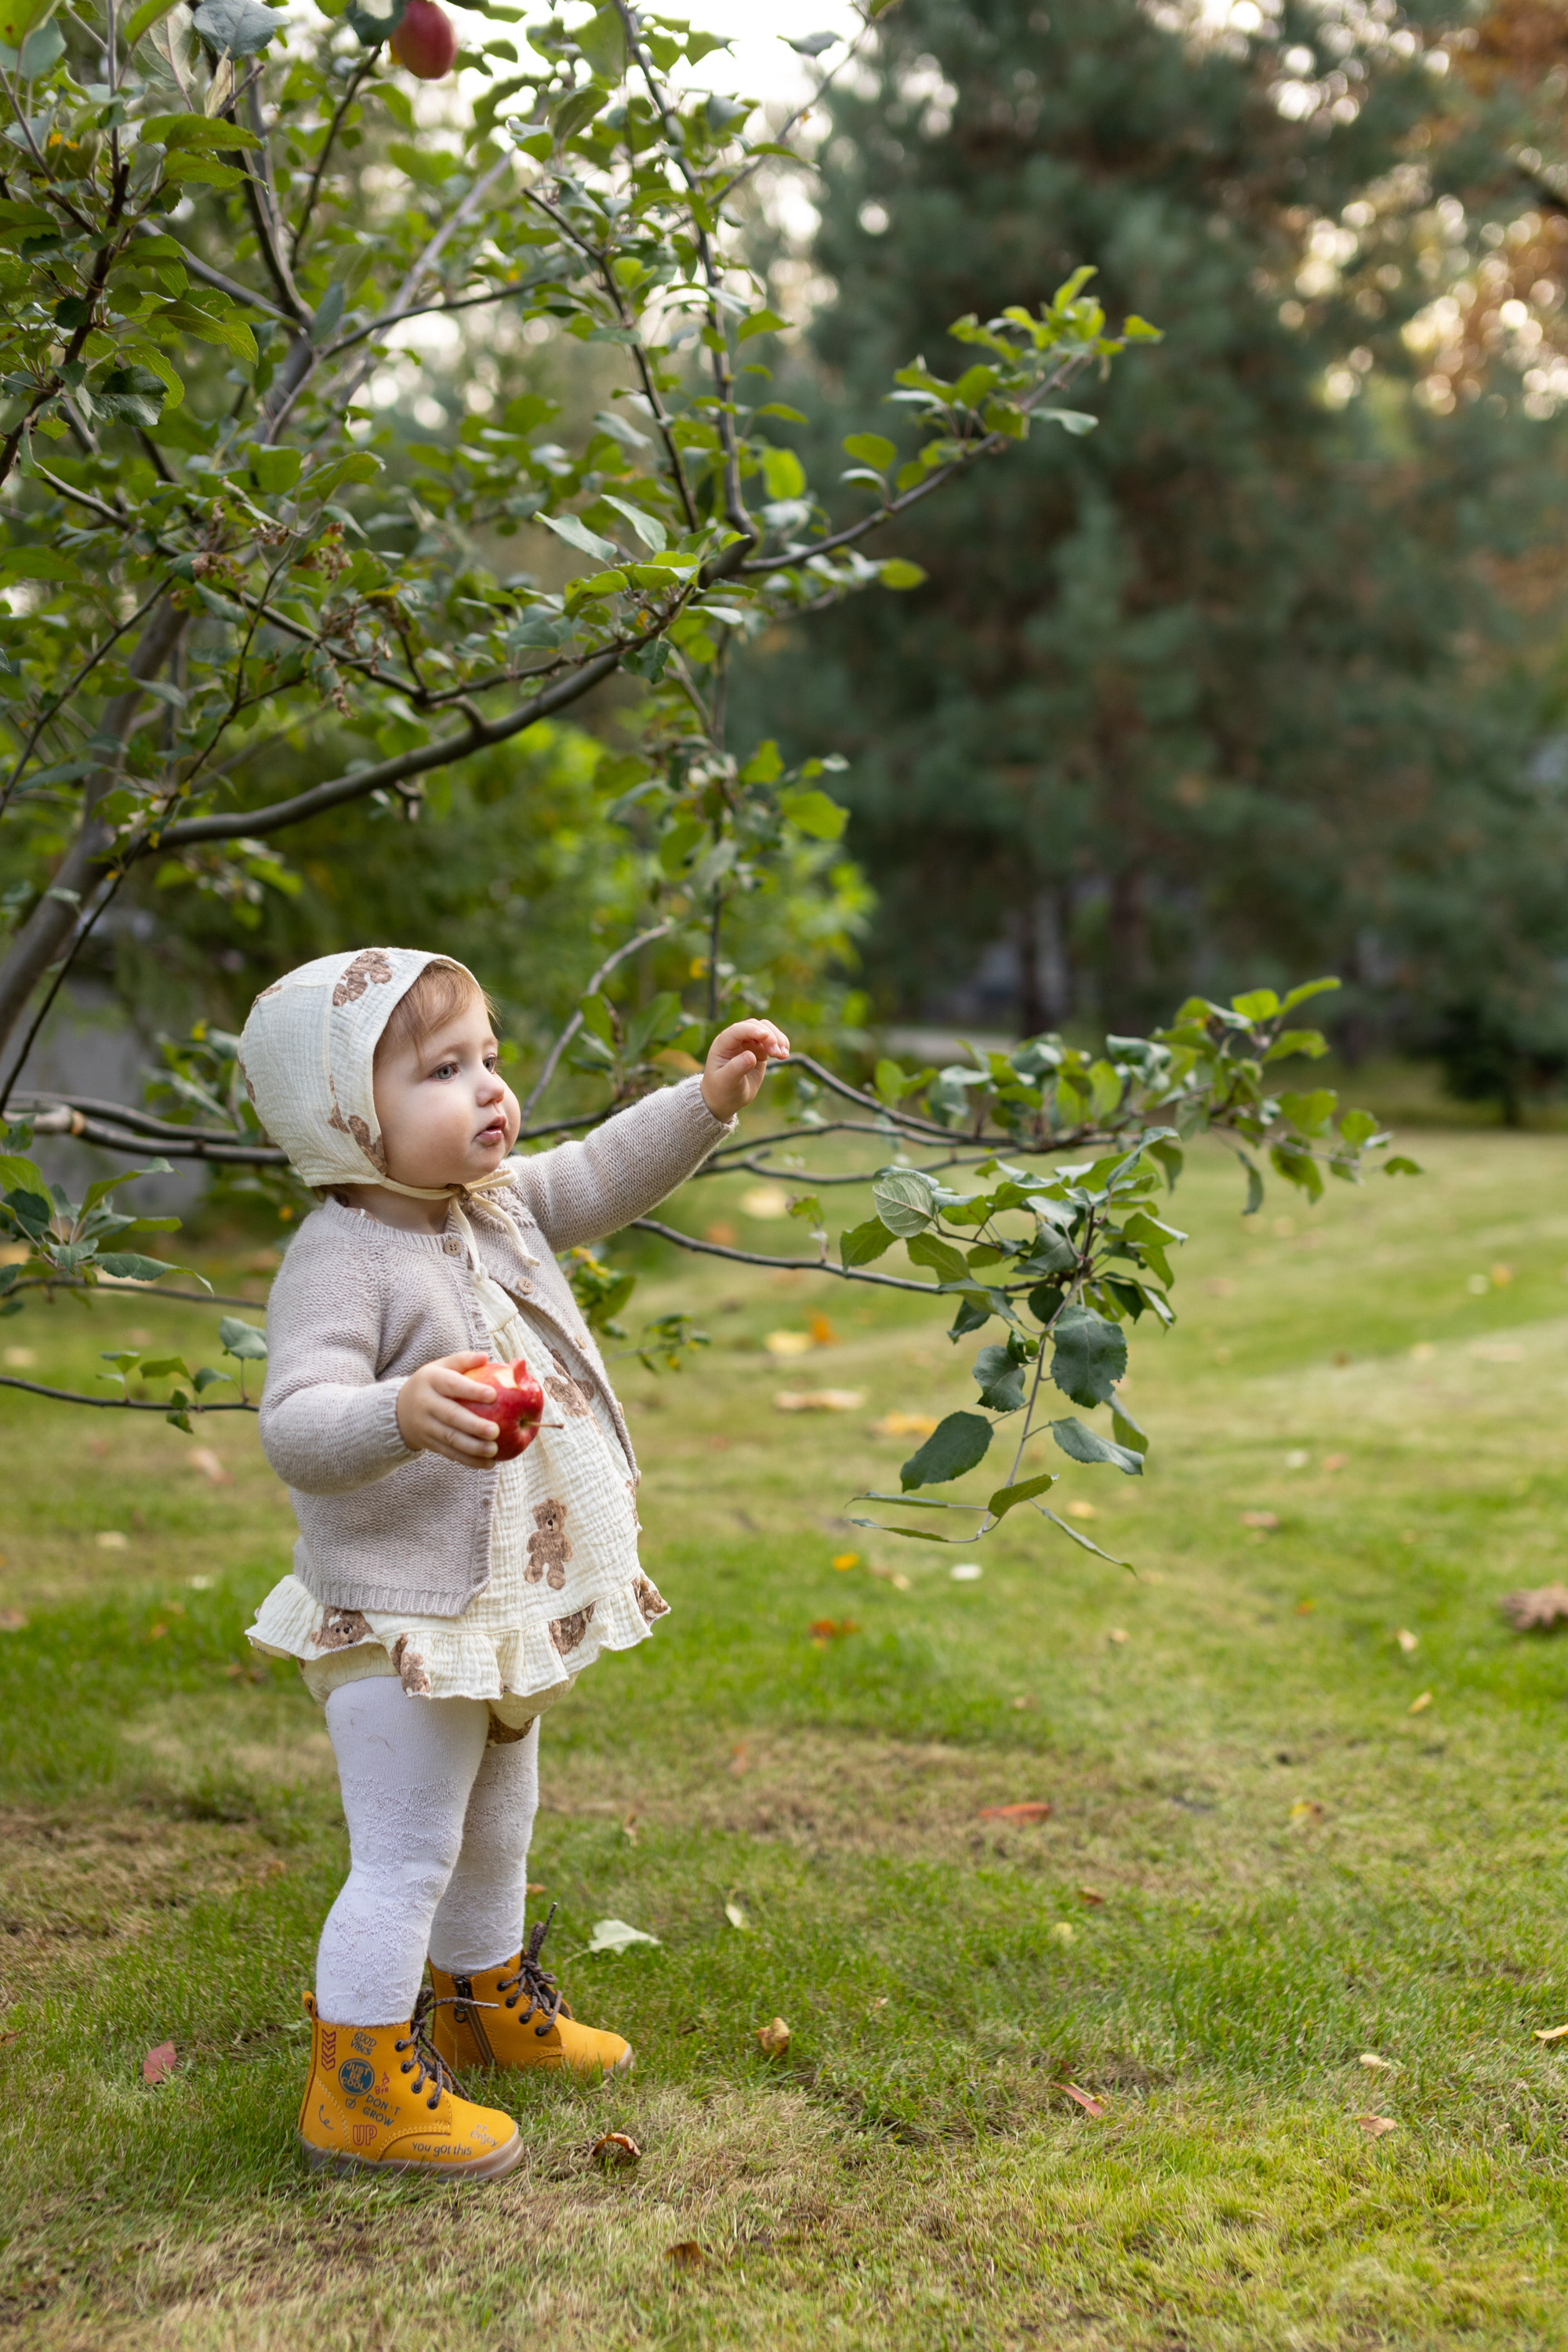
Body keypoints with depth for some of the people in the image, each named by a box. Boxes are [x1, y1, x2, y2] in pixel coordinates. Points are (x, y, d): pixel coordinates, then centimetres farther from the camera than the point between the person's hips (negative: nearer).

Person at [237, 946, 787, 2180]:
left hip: (506, 1611, 9)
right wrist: (403, 1412, -55)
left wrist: (707, 1098, 4)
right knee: (406, 1858, -1)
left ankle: (489, 2001, 48)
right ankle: (359, 2089, 14)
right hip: (401, 1623, -9)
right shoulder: (343, 1262, -25)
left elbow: (605, 1173, 17)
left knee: (496, 1827, 26)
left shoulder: (502, 1205, 2)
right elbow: (296, 1429, -36)